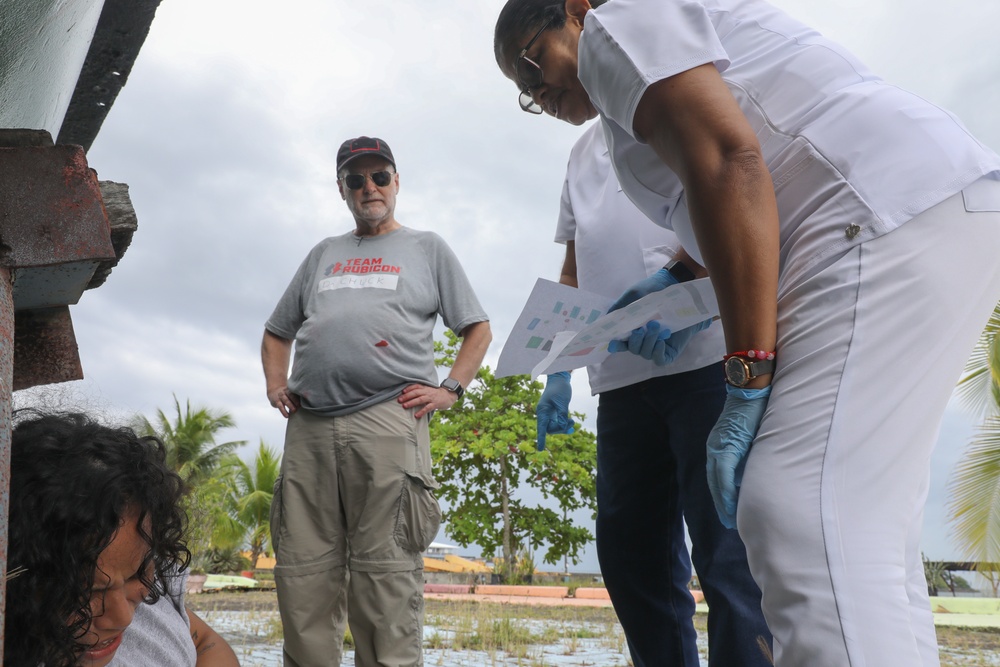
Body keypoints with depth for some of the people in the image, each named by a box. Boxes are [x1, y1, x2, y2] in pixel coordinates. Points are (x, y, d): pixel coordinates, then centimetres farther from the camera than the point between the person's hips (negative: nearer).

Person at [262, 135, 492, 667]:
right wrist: (275, 384, 13)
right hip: (309, 426, 4)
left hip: (387, 420, -4)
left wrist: (450, 388, 0)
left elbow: (478, 329, 15)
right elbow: (277, 333, 31)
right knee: (302, 571, 2)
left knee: (385, 568, -7)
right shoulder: (324, 254, 27)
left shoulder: (427, 248, 18)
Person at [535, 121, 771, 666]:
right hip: (620, 376, 7)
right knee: (628, 555, 9)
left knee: (726, 552, -8)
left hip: (706, 356, -7)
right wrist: (557, 372, 16)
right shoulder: (583, 151, 26)